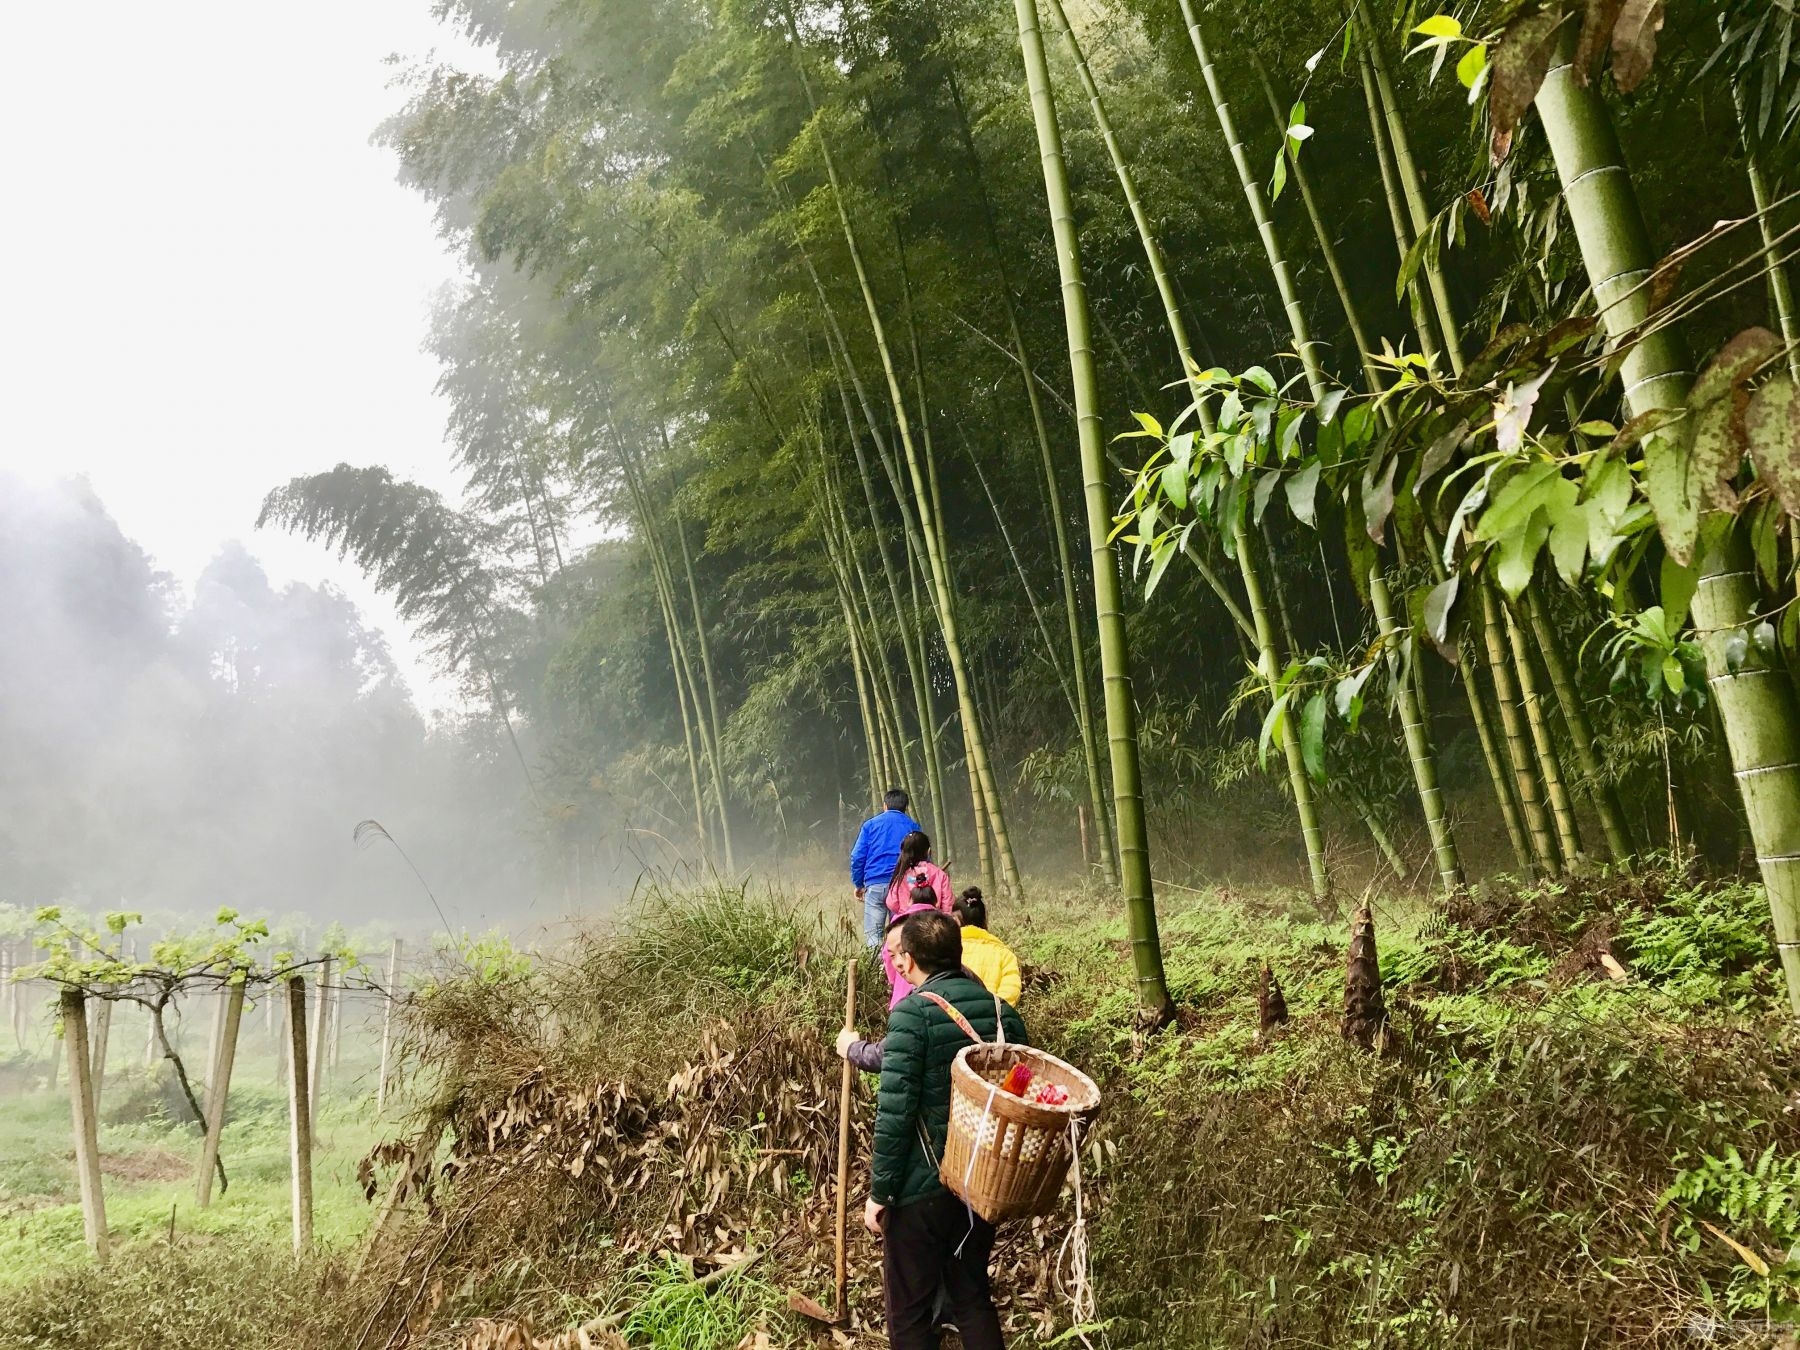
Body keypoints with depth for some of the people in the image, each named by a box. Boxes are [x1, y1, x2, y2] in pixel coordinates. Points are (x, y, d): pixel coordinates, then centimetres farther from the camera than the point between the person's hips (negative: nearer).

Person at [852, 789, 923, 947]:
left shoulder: (870, 824, 9)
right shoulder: (913, 826, 10)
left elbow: (857, 857, 4)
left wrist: (858, 884, 12)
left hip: (875, 885, -1)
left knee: (872, 935, -1)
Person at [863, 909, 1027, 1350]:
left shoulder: (913, 1013, -17)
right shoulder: (1002, 1011, 2)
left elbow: (895, 1111, -20)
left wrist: (880, 1193, -11)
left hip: (922, 1186, -6)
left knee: (909, 1312, 10)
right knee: (973, 1296, 21)